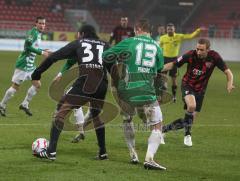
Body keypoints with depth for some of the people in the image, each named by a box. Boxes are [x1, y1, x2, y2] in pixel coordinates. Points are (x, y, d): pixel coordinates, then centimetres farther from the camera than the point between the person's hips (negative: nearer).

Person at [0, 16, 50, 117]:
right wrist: (41, 52, -23)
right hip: (23, 64, -9)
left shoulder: (38, 33, 12)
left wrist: (43, 51, 12)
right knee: (15, 87, -4)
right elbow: (28, 46, -26)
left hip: (31, 65, 9)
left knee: (37, 84, 4)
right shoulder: (33, 32, -16)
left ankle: (25, 105, 14)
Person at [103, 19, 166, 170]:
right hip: (146, 93, -1)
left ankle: (133, 155, 26)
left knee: (127, 119, 27)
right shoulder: (157, 47, 9)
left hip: (125, 91, 1)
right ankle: (149, 158, -16)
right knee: (157, 125, 5)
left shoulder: (129, 42, 1)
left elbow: (106, 56, 1)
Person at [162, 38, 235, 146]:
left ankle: (166, 128, 30)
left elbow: (228, 72, -14)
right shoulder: (190, 55, -21)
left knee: (191, 117, 7)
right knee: (192, 106, -32)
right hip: (187, 85, -3)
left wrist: (229, 84, -34)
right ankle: (187, 134, -11)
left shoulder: (214, 57, -18)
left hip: (200, 89, 3)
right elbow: (173, 64, -12)